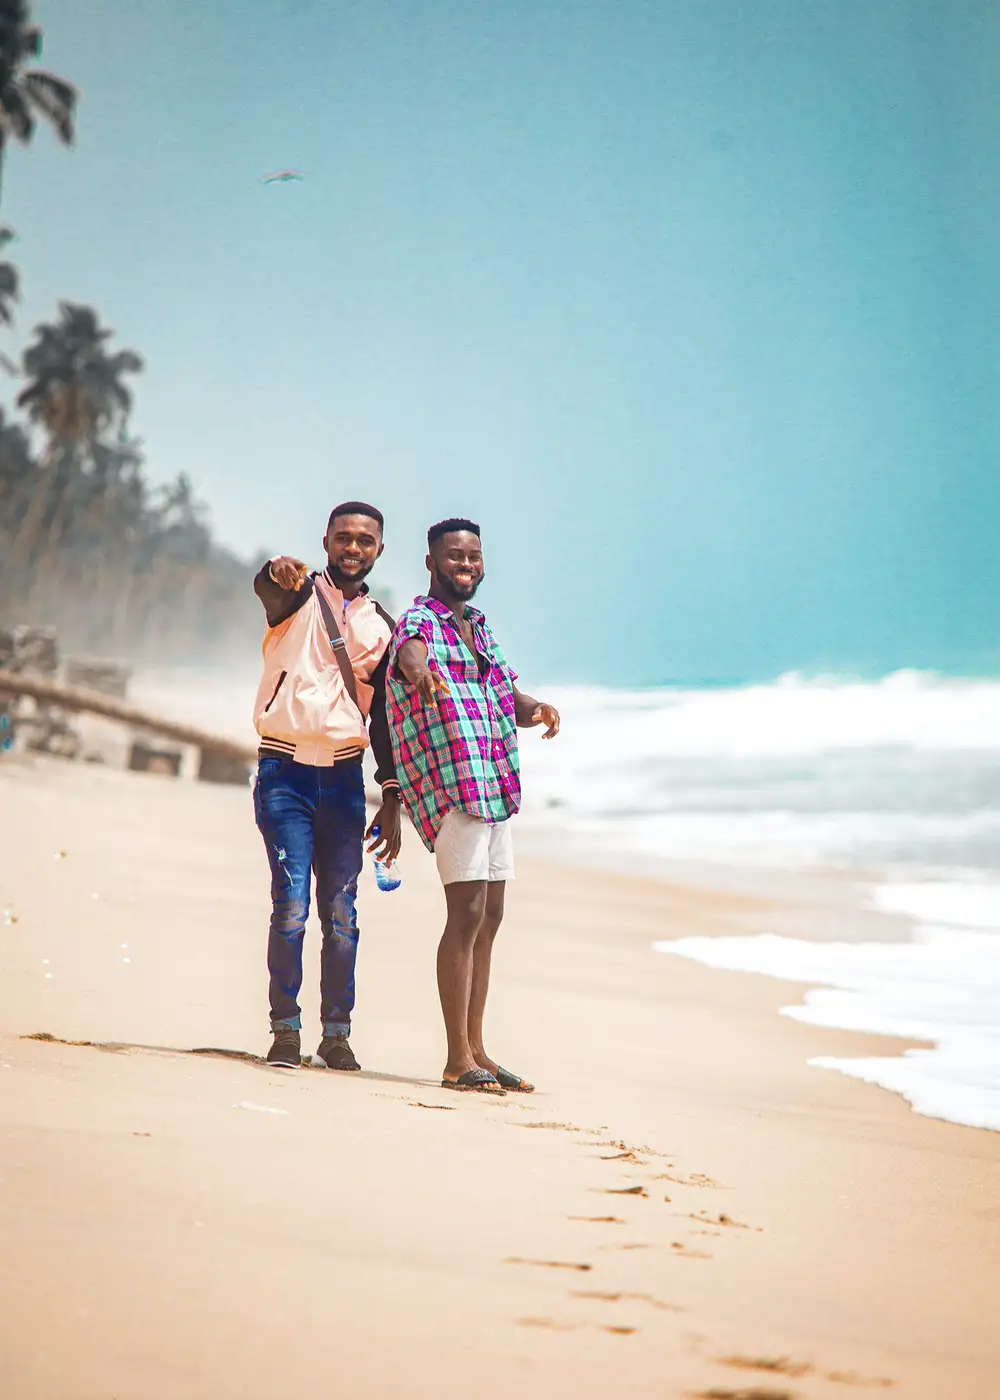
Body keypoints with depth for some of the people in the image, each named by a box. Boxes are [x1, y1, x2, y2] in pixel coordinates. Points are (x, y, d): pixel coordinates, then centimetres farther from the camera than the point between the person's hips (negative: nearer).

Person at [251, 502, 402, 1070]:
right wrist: (279, 572, -49)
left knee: (341, 911, 2)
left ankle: (337, 1032, 10)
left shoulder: (381, 626, 14)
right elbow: (266, 587, -23)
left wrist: (392, 798, 9)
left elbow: (383, 713, 16)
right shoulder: (299, 593, 2)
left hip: (345, 773, 3)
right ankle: (286, 1029, 0)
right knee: (291, 905, -9)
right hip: (286, 770, -3)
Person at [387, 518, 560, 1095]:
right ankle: (458, 1061, -13)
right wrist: (421, 674, -55)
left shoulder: (478, 626, 20)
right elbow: (411, 653, -31)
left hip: (494, 787, 9)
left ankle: (476, 1050, 15)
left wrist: (536, 708, -1)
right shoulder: (420, 621, -6)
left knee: (489, 919, 9)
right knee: (467, 914, -14)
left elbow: (510, 699, 23)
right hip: (453, 784, -9)